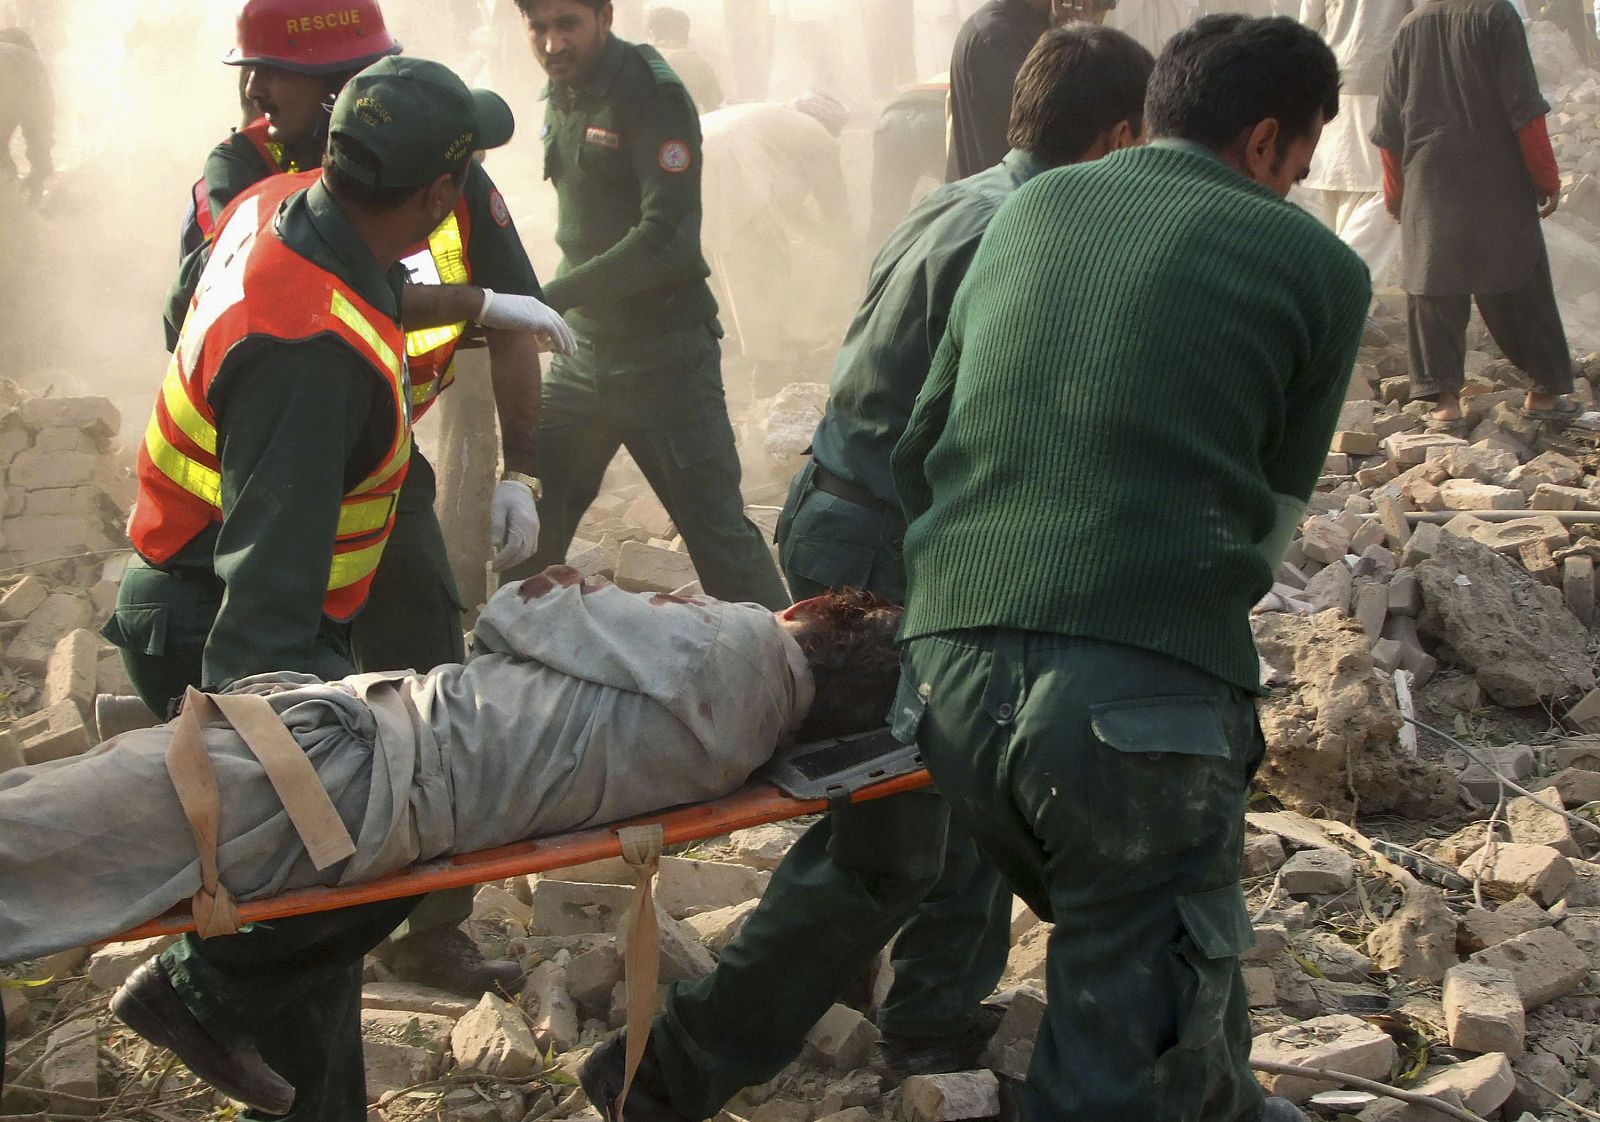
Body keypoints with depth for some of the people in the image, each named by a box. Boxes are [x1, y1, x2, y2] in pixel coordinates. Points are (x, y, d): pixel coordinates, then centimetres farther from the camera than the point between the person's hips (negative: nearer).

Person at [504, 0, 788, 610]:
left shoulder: (650, 93, -14)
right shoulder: (562, 93, 10)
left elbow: (666, 239, -23)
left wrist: (549, 299, -25)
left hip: (664, 357, -7)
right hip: (584, 352, 7)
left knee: (718, 531, -6)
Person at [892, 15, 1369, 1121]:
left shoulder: (1031, 211, 18)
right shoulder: (1314, 263, 8)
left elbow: (920, 445, 22)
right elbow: (1272, 511, 13)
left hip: (949, 668, 6)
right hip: (1144, 688, -6)